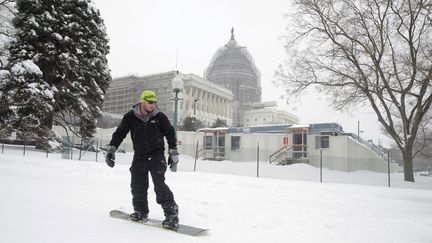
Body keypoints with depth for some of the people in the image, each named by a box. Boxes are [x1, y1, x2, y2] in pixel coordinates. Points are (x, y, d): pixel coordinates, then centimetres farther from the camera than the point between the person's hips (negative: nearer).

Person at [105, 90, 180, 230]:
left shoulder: (159, 117, -4)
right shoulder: (130, 117, -2)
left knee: (159, 184, -13)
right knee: (137, 186, 4)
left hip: (157, 155, -3)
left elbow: (170, 133, 6)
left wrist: (173, 153, 5)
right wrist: (111, 149, -7)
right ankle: (141, 211, 26)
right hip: (139, 156, 3)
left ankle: (171, 213, -5)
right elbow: (119, 133, 3)